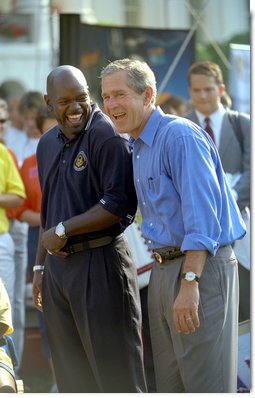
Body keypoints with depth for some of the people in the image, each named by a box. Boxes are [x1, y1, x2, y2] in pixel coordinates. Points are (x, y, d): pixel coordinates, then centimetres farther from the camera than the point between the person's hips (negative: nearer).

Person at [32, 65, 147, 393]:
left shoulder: (106, 135, -11)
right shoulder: (47, 144, 14)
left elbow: (120, 204, -18)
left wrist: (63, 231, -13)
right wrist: (40, 266, 21)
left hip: (100, 262, -7)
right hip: (57, 265, 8)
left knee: (115, 372, -3)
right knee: (71, 375, 11)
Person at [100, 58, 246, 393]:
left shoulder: (180, 136, -14)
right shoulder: (137, 148, 15)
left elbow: (202, 215, -21)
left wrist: (189, 283, -26)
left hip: (201, 266, -9)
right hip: (163, 269, 9)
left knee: (206, 382, -8)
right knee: (169, 380, 11)